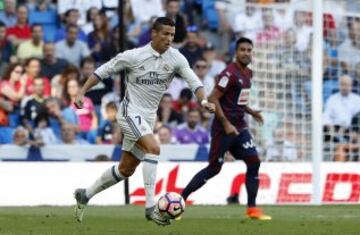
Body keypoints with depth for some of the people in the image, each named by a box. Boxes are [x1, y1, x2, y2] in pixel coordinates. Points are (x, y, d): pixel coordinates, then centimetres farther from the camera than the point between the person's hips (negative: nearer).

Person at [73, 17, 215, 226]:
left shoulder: (176, 58, -3)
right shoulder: (135, 56, -12)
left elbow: (194, 81, -10)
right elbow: (104, 71, -3)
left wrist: (204, 101, -29)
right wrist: (82, 93, -8)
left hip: (148, 118, 6)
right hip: (131, 113, -6)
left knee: (126, 170, 13)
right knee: (153, 148, -29)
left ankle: (85, 195, 32)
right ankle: (151, 207, -30)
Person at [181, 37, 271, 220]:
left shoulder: (247, 74, 12)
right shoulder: (230, 73, -15)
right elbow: (213, 99, -19)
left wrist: (250, 111, 10)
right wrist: (226, 124, -22)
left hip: (240, 127, 8)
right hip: (224, 127, -8)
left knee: (254, 162, -3)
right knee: (214, 168, -5)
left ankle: (252, 209, 0)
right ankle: (179, 200, 6)